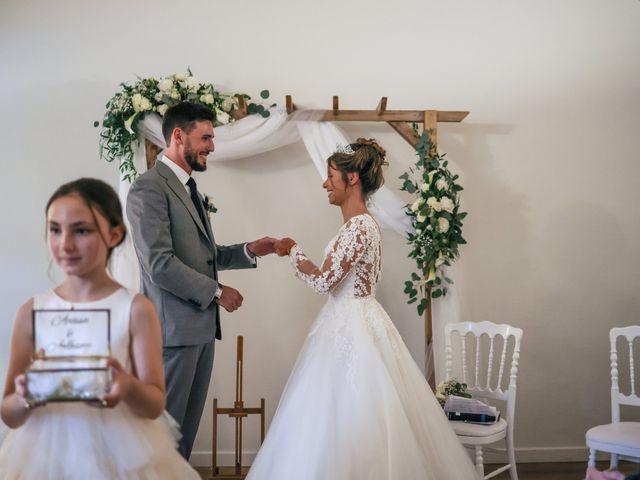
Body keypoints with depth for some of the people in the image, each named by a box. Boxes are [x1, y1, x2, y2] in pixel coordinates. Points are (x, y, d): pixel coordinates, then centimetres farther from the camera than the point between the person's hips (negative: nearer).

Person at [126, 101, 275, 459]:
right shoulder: (150, 188, -13)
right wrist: (217, 292, -12)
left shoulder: (189, 188, 17)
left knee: (188, 425, 14)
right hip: (174, 328, -9)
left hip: (201, 325, 9)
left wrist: (248, 251, 6)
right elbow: (160, 265, -20)